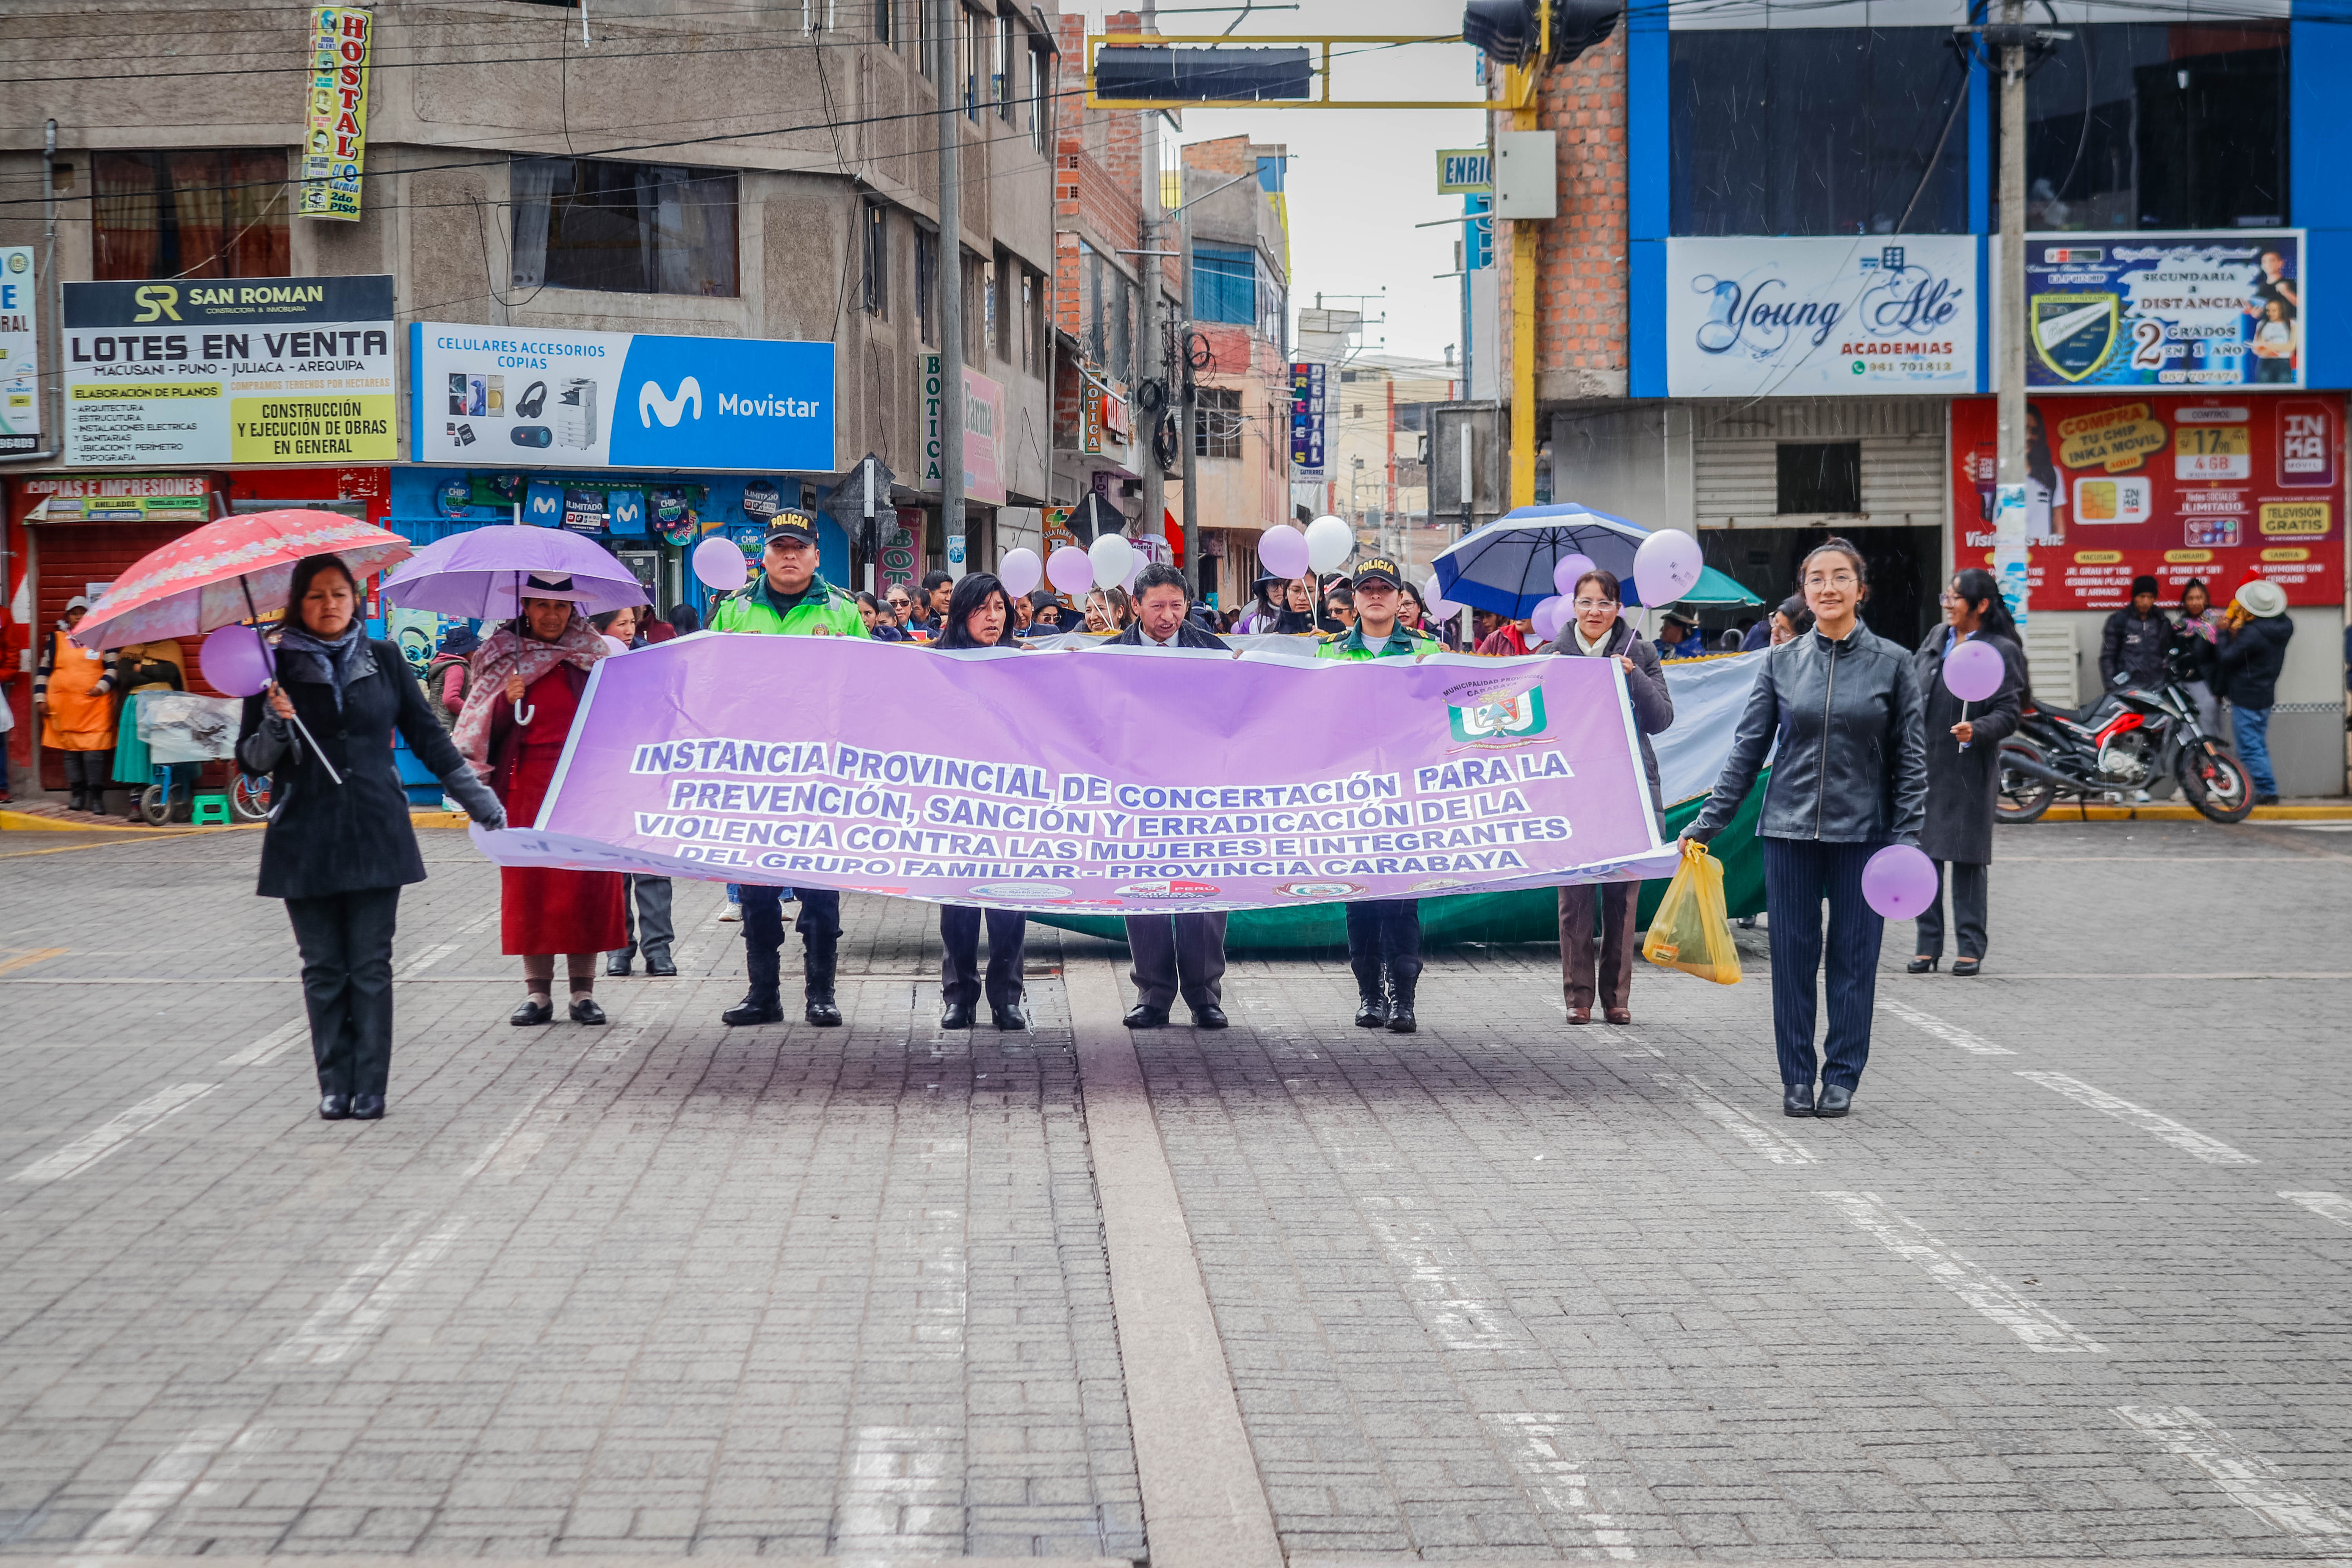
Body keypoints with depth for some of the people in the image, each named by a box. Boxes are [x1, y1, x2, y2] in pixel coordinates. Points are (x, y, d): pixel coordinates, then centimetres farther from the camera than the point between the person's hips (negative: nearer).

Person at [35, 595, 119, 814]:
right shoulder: (56, 640, 13)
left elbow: (114, 667, 8)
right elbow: (43, 670, 16)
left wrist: (102, 686, -8)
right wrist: (40, 698, 8)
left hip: (95, 704, -2)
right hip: (64, 705, 2)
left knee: (94, 752, -11)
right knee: (70, 752, 3)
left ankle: (96, 796, -4)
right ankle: (78, 794, 12)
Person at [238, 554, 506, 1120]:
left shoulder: (384, 660, 7)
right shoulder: (278, 666, 4)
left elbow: (429, 737, 12)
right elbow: (250, 760, 4)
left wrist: (481, 803, 8)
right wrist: (276, 727, -17)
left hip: (375, 833, 0)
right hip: (306, 838, 0)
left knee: (371, 967, -1)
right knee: (323, 969, 2)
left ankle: (370, 1088, 2)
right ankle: (334, 1087, 9)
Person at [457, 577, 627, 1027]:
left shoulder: (595, 654, 7)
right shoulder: (503, 656, 7)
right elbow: (483, 728, 5)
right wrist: (506, 701, -13)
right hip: (526, 785, 1)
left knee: (586, 884, -3)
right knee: (528, 884, -1)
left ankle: (583, 991, 3)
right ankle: (537, 991, 6)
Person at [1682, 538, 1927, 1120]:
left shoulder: (1893, 664, 1)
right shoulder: (1781, 663, 4)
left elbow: (1911, 760, 2)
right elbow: (1747, 750, 7)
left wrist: (1907, 839, -5)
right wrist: (1706, 825, 3)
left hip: (1863, 832, -1)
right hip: (1789, 830, 1)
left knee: (1853, 956, 4)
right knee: (1792, 955, 3)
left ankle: (1842, 1076, 15)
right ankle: (1797, 1077, 14)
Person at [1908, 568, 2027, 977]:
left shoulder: (2001, 651, -7)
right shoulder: (1936, 639, 10)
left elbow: (2009, 714, -11)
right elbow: (1912, 690, 19)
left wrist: (1977, 730, -28)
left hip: (1970, 770, -5)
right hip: (1925, 764, 5)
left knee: (1968, 858, -1)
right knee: (1923, 854, 5)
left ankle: (1971, 947, 7)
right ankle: (1928, 944, 13)